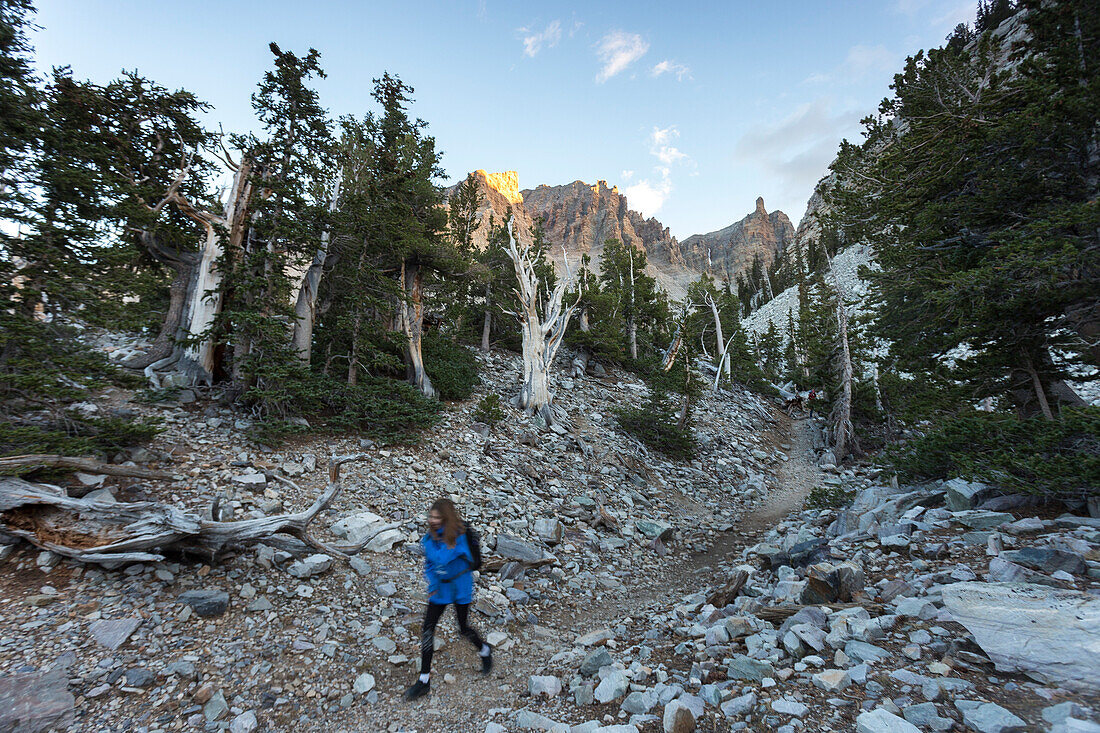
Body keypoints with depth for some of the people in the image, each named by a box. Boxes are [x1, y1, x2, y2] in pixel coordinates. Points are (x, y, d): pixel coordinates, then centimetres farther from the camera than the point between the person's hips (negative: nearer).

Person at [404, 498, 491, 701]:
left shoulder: (458, 536, -27)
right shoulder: (432, 534, -6)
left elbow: (440, 559, -32)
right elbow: (429, 563, 6)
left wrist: (428, 541, -24)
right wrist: (432, 585, -3)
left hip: (460, 588, -5)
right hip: (440, 588, 5)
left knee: (464, 628, 11)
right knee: (427, 630, 3)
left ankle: (485, 651, 42)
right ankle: (424, 680, 18)